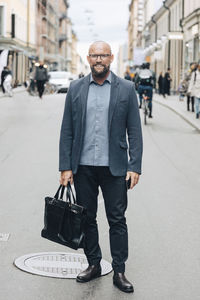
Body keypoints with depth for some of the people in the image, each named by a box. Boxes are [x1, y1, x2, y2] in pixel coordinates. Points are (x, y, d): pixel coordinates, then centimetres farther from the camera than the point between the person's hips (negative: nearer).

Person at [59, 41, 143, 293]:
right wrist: (65, 167, -2)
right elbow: (67, 131, 4)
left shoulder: (126, 89, 1)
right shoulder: (75, 89, 5)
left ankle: (119, 272, 12)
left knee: (117, 220, 2)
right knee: (86, 218, 10)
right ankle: (93, 265, 25)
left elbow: (134, 131, 0)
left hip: (114, 168, -2)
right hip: (83, 167, 2)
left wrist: (135, 166, -8)